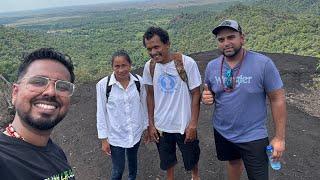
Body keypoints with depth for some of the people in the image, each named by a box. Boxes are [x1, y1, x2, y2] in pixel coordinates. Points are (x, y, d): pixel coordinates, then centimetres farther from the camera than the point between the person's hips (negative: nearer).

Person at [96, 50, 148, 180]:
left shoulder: (138, 81, -12)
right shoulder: (103, 85, -19)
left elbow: (143, 105, 1)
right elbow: (101, 113, -11)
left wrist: (146, 127, 8)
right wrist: (104, 139, -7)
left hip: (136, 132, 3)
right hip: (115, 135, -3)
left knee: (132, 160, 26)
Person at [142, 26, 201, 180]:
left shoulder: (187, 63, -19)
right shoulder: (149, 66, -8)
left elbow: (196, 94, -12)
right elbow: (150, 96, 1)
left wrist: (193, 124, -13)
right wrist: (151, 124, 2)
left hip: (185, 125, -2)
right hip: (161, 125, 2)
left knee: (191, 157, 20)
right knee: (167, 160, 21)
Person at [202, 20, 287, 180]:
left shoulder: (263, 63, -19)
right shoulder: (212, 66, -6)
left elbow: (278, 99, -13)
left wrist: (279, 137, -11)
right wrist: (206, 98, -16)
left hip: (253, 136, -3)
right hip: (222, 132, 4)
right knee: (233, 162, 27)